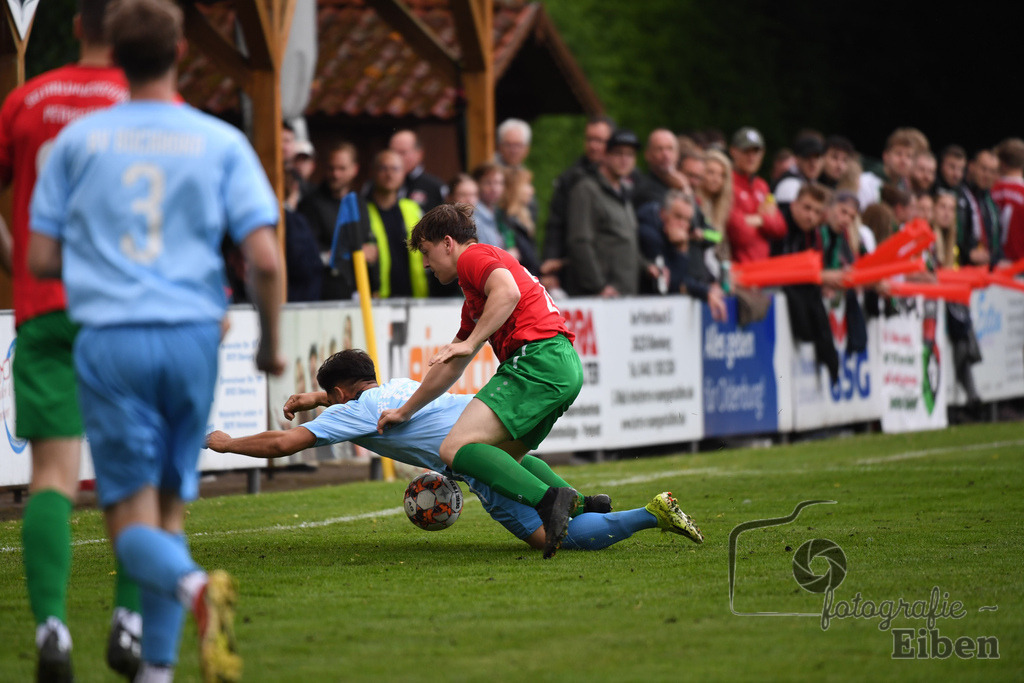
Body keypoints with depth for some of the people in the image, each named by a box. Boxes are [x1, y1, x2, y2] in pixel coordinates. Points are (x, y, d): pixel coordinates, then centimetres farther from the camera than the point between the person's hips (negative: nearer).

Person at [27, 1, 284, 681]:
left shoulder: (76, 141, 5)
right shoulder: (222, 142, 3)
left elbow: (41, 259, 5)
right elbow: (265, 260, -5)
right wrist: (271, 344, 10)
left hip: (108, 342, -1)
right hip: (192, 336, 1)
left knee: (131, 518, 0)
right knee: (171, 504, 15)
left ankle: (193, 585, -32)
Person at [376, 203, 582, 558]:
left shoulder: (474, 256, 2)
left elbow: (508, 293, -20)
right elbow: (449, 367, 37)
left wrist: (470, 343, -19)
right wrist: (404, 411, 39)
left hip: (537, 359, -10)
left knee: (455, 449, -19)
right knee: (506, 456, 27)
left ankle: (549, 500, -34)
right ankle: (580, 507, 17)